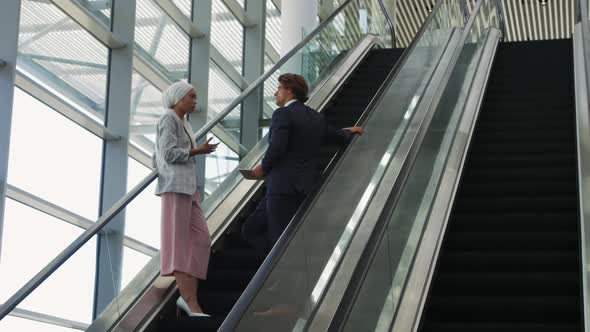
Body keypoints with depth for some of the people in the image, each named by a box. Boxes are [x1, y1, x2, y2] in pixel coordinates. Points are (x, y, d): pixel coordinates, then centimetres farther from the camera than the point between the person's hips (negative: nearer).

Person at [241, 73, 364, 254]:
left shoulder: (282, 114, -10)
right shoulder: (316, 117, 14)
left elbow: (276, 149, -20)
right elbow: (336, 137, 27)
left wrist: (263, 168, -2)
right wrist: (348, 132, 49)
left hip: (284, 187, -9)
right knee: (251, 229, 12)